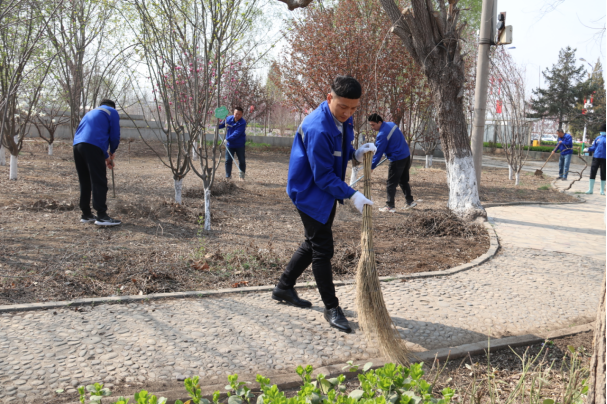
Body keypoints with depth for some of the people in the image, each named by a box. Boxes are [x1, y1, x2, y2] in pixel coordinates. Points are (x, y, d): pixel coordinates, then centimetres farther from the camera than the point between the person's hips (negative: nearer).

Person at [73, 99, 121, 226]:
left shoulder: (91, 113, 35)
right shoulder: (112, 112, 14)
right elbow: (115, 136, 6)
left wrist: (106, 157, 38)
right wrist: (112, 153, 24)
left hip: (77, 145, 7)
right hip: (92, 147, -7)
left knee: (84, 182, 14)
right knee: (99, 182, -6)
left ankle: (86, 214, 19)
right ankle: (102, 216, -10)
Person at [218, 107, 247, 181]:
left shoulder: (242, 123, -19)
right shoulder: (229, 119, -2)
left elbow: (236, 133, -28)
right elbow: (222, 124, 18)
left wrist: (228, 139, -36)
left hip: (240, 145, -4)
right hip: (229, 144, 4)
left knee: (242, 161, 4)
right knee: (228, 160, 3)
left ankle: (242, 176, 19)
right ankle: (228, 176, 12)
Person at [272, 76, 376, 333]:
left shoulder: (343, 119, -1)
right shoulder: (317, 129, -29)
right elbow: (323, 176, -26)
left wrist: (356, 154, -4)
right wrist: (352, 195, -28)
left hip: (328, 192, 10)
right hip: (310, 193, -10)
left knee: (314, 244, 19)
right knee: (322, 249, -3)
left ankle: (284, 287, 36)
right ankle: (332, 308, 9)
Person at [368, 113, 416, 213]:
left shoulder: (382, 135, -21)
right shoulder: (392, 124, 5)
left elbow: (378, 152, -18)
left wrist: (372, 167, -12)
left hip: (397, 160, -9)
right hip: (406, 156, 9)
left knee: (390, 184, -1)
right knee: (404, 181, 20)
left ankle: (390, 206, 2)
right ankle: (410, 201, 26)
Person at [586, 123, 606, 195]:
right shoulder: (598, 138, 12)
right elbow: (593, 147, 15)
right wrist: (588, 149, -2)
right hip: (596, 157, 3)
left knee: (603, 174, 3)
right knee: (592, 172, -1)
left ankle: (602, 190, 14)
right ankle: (591, 189, 8)